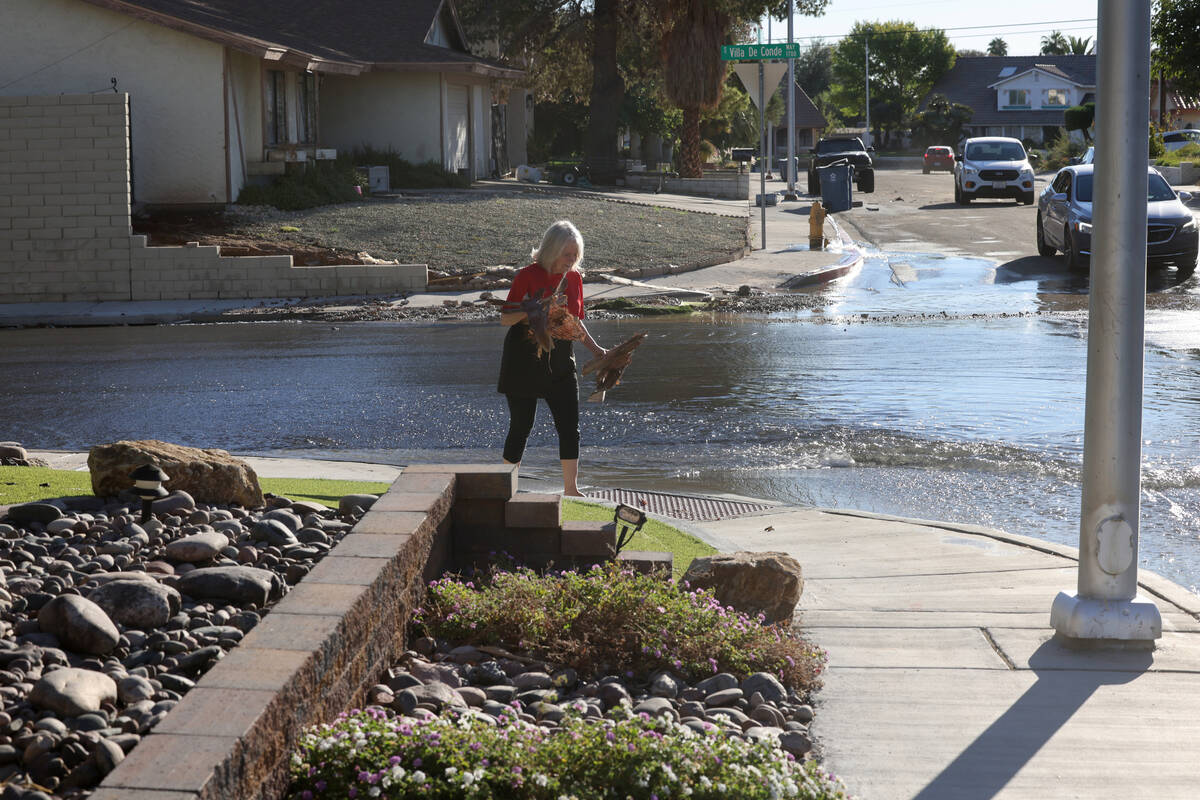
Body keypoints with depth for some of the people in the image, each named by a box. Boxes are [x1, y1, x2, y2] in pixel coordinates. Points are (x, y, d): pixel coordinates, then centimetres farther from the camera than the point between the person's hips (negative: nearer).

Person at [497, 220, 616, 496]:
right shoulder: (529, 276, -11)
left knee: (570, 427, -1)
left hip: (560, 361, 5)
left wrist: (594, 348, 5)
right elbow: (505, 318, -10)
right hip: (524, 360, -5)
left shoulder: (575, 278, 6)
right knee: (521, 427, 2)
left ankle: (571, 489, 7)